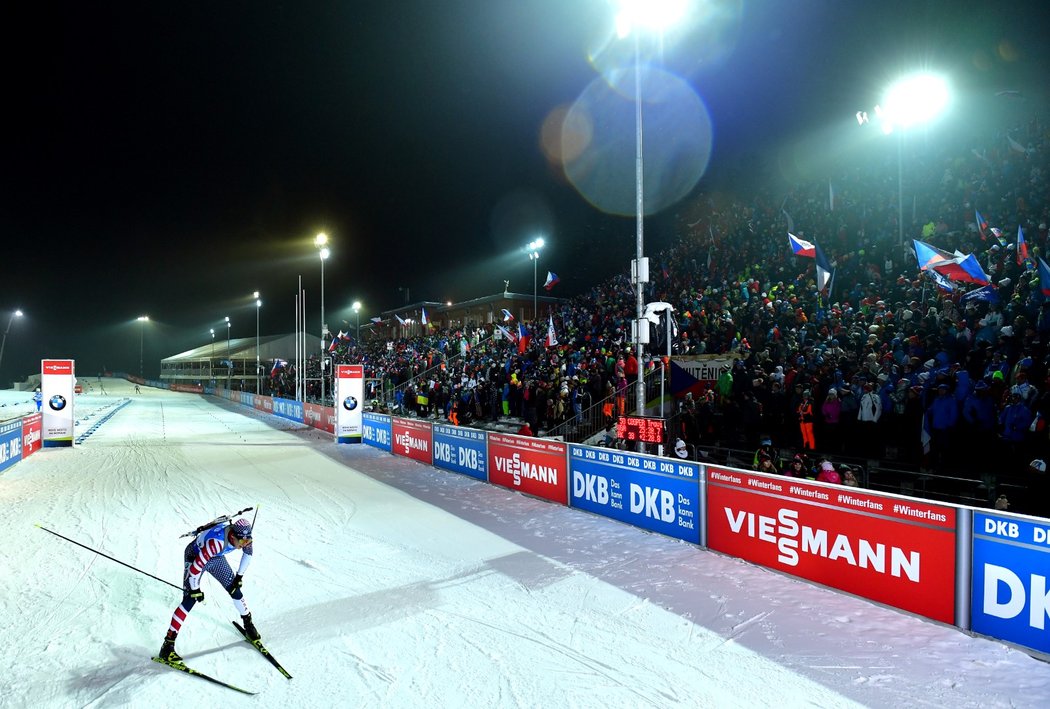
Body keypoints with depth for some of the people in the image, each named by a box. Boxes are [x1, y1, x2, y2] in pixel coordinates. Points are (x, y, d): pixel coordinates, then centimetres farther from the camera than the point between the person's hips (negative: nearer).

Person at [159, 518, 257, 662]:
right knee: (190, 599, -16)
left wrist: (239, 576, 2)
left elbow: (248, 554, -1)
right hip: (195, 556, -6)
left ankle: (248, 623, 28)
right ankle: (168, 645, -11)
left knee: (235, 590, 5)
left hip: (216, 557, 6)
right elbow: (195, 568, -34)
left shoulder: (244, 536, -25)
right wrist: (195, 589, -19)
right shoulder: (216, 543, -44)